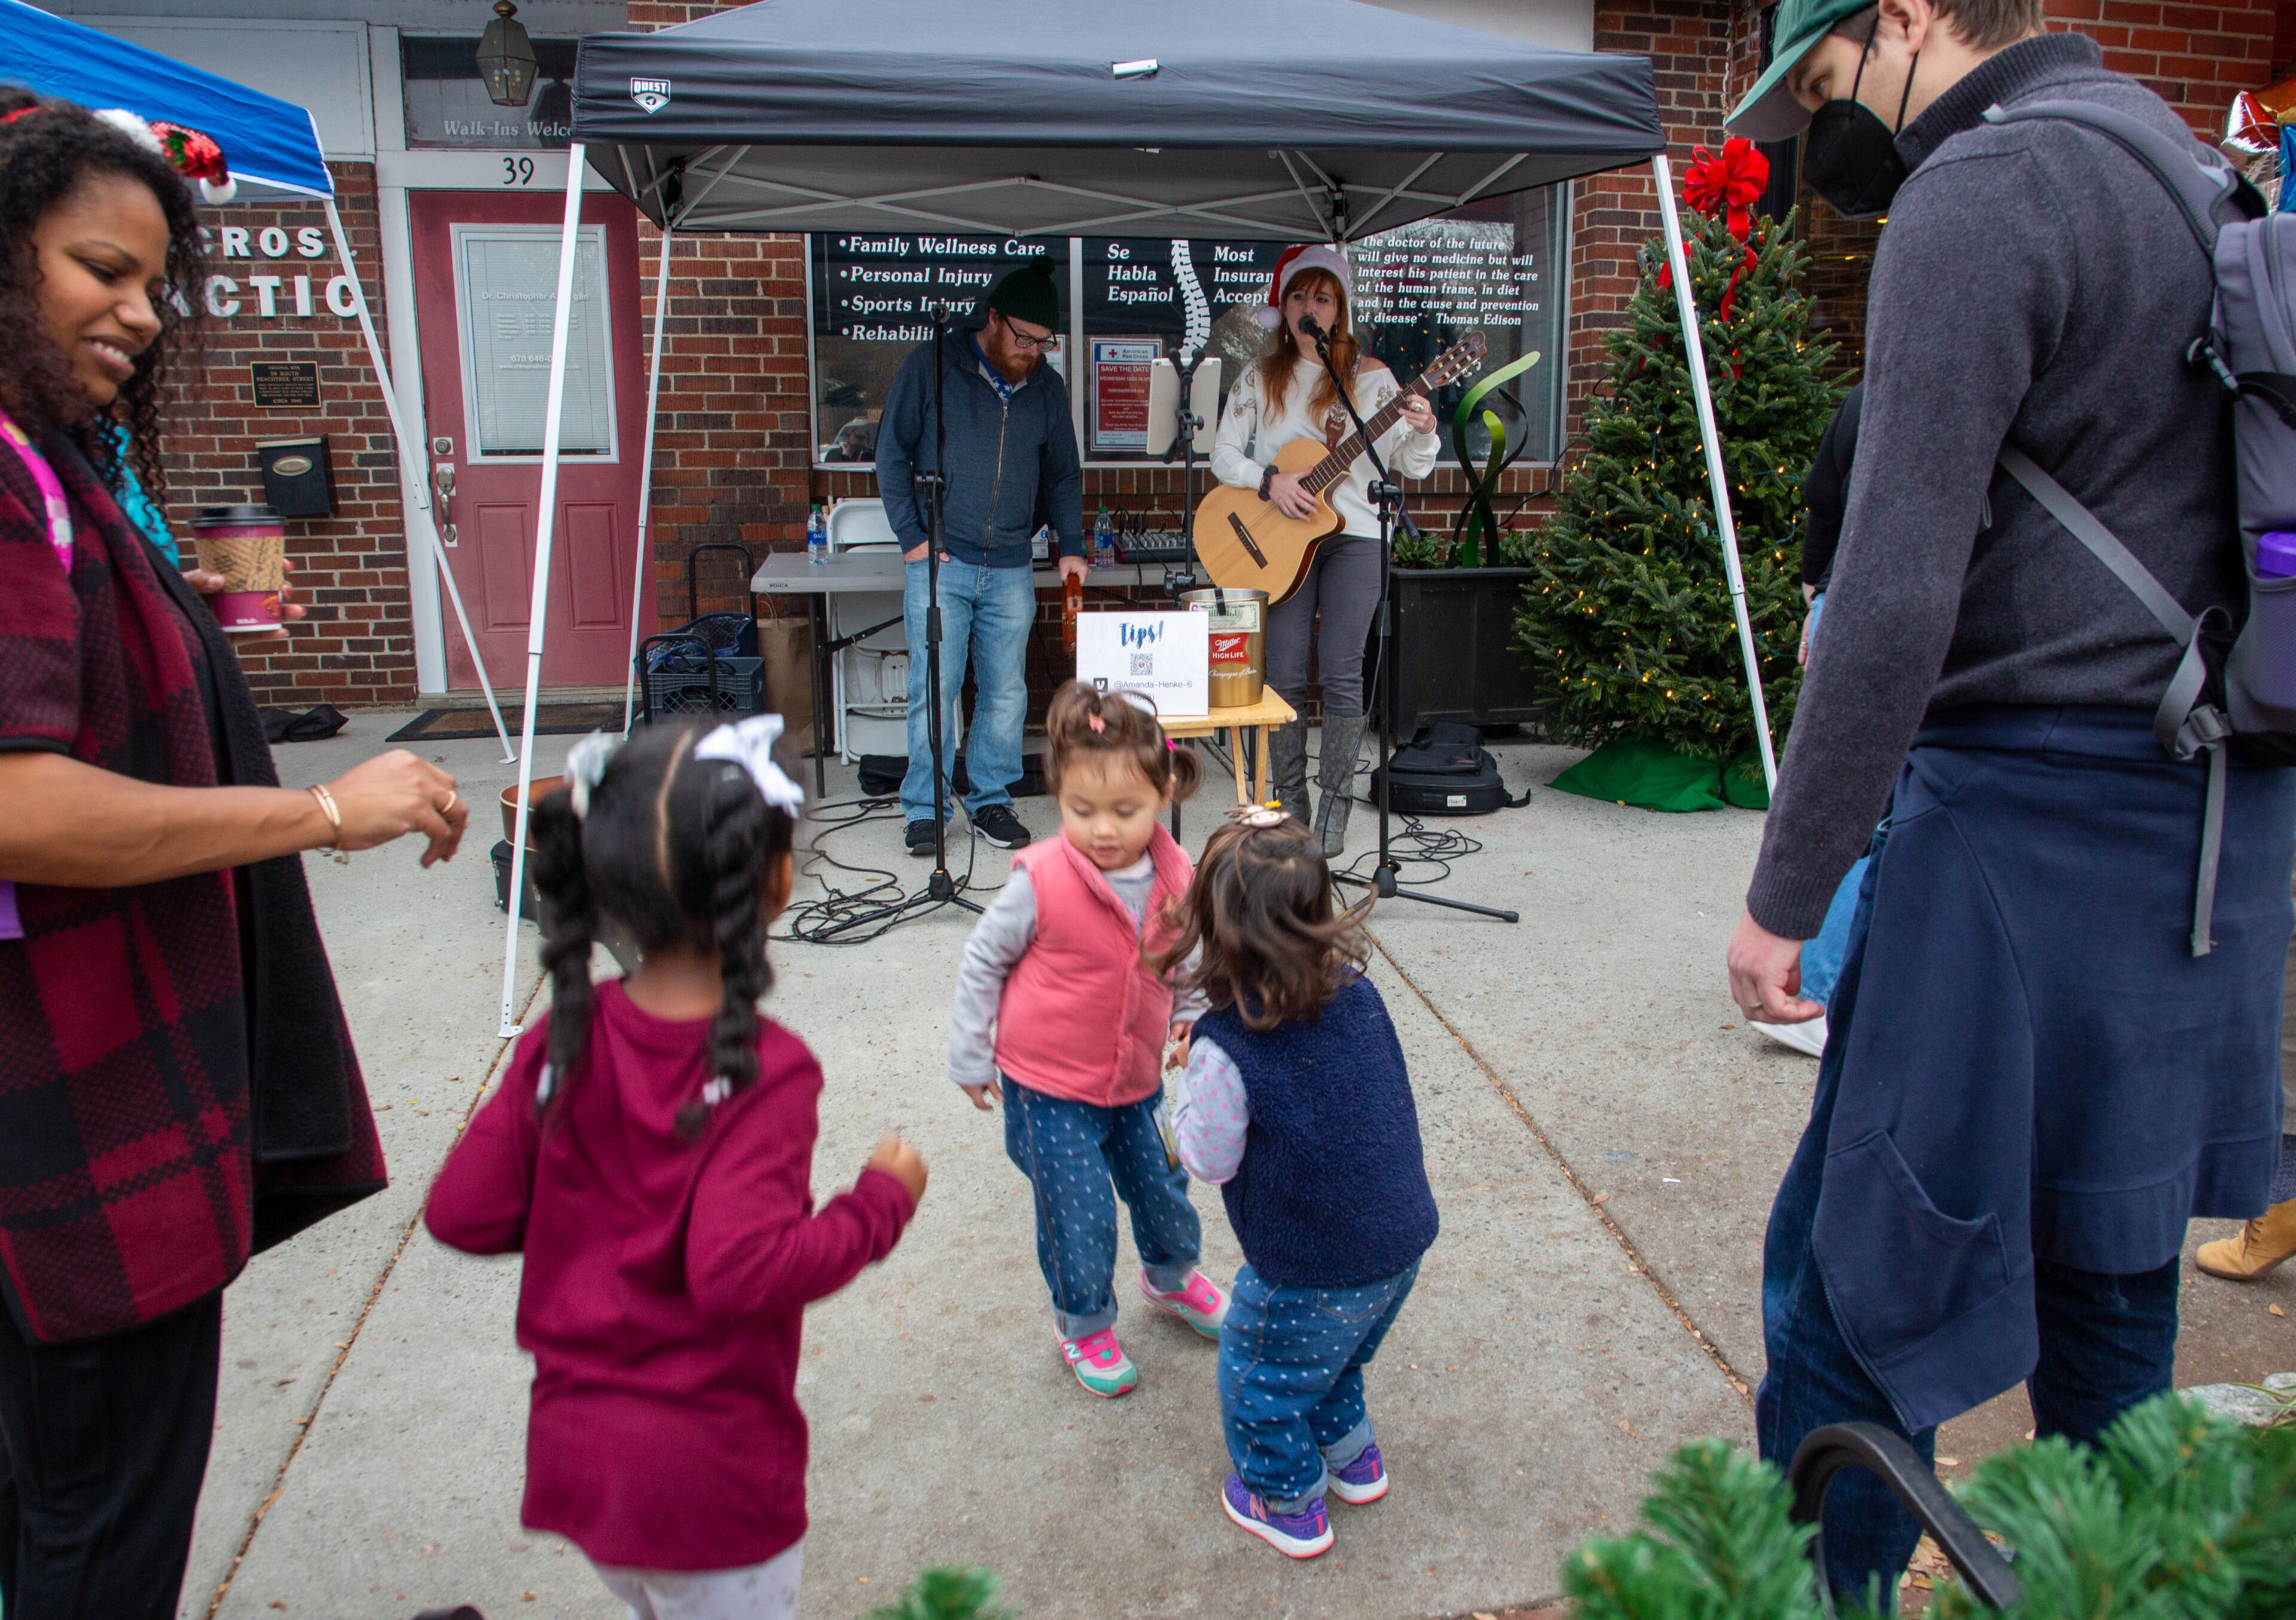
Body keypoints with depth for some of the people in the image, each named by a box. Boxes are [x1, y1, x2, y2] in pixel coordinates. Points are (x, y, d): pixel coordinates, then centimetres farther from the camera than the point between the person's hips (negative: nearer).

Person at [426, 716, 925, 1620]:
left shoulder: (562, 1043, -6)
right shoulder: (764, 1072, -24)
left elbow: (461, 1214, -4)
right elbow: (739, 1267, -31)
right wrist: (881, 1205, -18)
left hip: (572, 1452, 6)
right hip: (707, 1479, -6)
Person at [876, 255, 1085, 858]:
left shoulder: (1047, 387, 10)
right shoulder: (932, 366, -1)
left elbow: (1064, 475, 19)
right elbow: (892, 453, 1)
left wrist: (1071, 547, 8)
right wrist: (912, 536, -5)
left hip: (1011, 569, 4)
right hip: (940, 562, -3)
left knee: (1006, 692, 5)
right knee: (935, 689, -6)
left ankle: (990, 799, 19)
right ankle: (924, 807, 7)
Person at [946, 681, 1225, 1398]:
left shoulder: (1176, 876, -11)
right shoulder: (1042, 880, -24)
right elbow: (982, 962, -10)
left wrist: (1190, 1017, -1)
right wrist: (970, 1059, -5)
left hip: (1137, 1078, 5)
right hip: (1049, 1087, -4)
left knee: (1163, 1187, 20)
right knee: (1081, 1216, 3)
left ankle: (1170, 1277, 52)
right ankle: (1083, 1325, 32)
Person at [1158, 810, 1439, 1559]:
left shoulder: (1224, 1048, -26)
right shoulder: (1358, 994, -8)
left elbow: (1209, 1160, -15)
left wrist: (1188, 1083, -2)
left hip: (1313, 1270, -6)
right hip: (1402, 1241, 6)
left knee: (1259, 1378, 22)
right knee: (1331, 1354, 33)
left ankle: (1288, 1504, 38)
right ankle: (1351, 1454, 51)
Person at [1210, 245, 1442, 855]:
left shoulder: (1369, 377, 6)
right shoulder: (1259, 378, 9)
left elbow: (1410, 466, 2)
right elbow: (1223, 455, 5)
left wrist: (1423, 432, -19)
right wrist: (1269, 479, -12)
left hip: (1353, 536, -1)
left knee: (1341, 672, -5)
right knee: (1285, 673, -2)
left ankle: (1334, 805, 4)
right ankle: (1289, 801, 10)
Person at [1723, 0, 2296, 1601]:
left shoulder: (1976, 198, -12)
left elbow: (1896, 599, -21)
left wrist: (1786, 894, -14)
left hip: (2034, 809, -10)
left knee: (1853, 1281, 0)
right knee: (2107, 1261, 22)